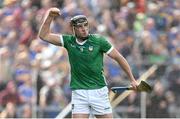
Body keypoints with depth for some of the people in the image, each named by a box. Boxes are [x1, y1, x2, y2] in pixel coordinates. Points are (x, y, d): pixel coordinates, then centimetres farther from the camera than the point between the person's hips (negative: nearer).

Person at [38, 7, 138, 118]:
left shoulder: (99, 40, -5)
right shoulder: (69, 41, 1)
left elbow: (119, 58, 1)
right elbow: (44, 35, 1)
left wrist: (132, 79, 2)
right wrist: (50, 16, -10)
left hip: (99, 91, -1)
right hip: (79, 92, 1)